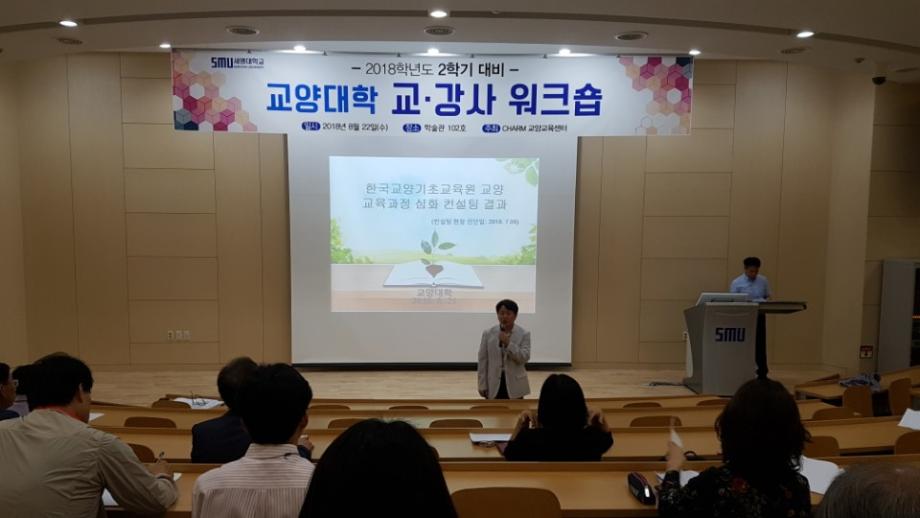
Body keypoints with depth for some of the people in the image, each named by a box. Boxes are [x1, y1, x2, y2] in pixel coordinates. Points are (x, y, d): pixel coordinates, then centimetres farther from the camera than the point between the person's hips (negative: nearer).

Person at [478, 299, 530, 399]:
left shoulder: (524, 334, -2)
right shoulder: (488, 333, 1)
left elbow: (525, 358, -12)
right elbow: (483, 360, 2)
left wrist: (508, 343, -22)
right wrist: (482, 385, 0)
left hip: (515, 385, 0)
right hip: (494, 385, 1)